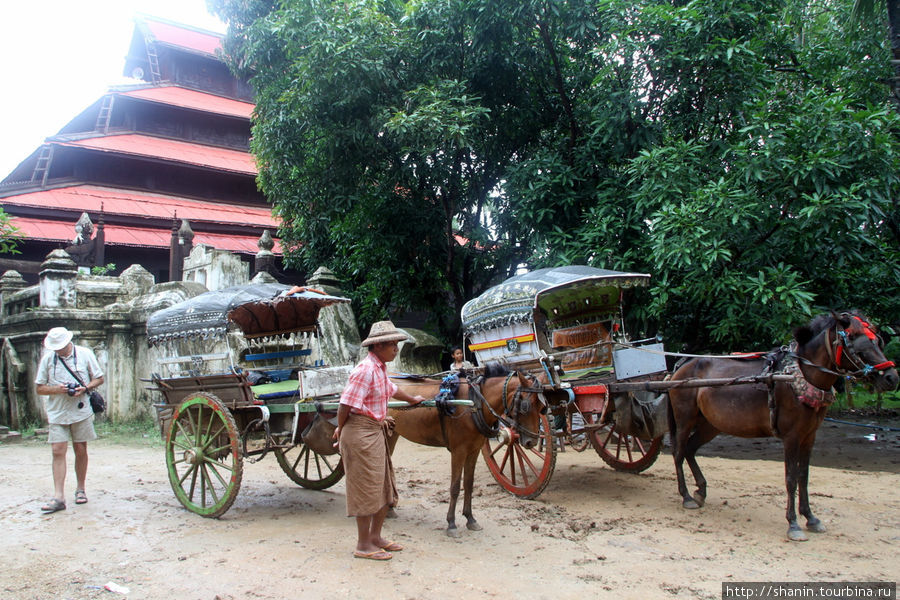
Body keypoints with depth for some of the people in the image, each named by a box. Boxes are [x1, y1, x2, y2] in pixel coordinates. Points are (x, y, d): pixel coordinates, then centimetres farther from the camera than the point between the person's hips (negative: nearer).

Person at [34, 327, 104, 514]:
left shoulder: (85, 354, -1)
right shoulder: (47, 358, 2)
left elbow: (99, 378, 6)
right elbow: (39, 388, 5)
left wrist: (85, 388, -14)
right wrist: (56, 389, -15)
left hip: (81, 411, 0)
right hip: (57, 413, 1)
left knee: (80, 450, 7)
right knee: (58, 451, -7)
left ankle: (80, 489, 22)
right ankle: (58, 497, -7)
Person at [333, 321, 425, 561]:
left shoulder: (380, 368, 10)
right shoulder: (366, 370, -21)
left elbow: (391, 388, 30)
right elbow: (346, 404, -22)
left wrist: (412, 400, 45)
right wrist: (340, 429, -8)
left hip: (376, 432, 10)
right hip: (360, 433, -10)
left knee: (384, 487, 15)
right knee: (366, 488, -2)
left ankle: (375, 537, 28)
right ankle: (363, 545, 10)